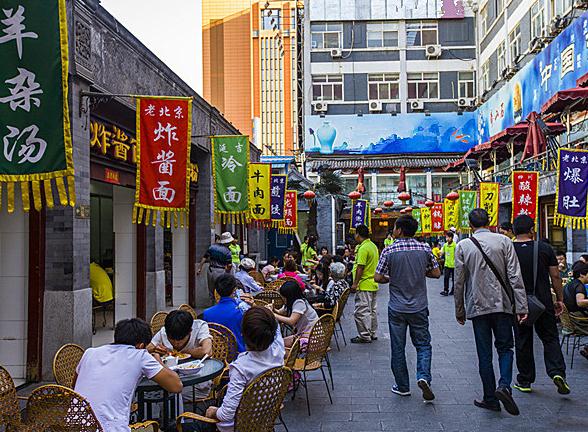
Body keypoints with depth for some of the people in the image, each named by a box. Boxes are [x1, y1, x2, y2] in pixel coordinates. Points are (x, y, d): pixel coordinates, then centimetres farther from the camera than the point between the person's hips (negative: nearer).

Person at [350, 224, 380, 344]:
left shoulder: (363, 248, -17)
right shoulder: (374, 246, 12)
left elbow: (360, 267, -20)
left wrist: (355, 283, -17)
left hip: (364, 285, -10)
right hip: (373, 284, 10)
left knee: (362, 311, -3)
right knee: (372, 310, 15)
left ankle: (365, 336, 1)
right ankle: (372, 333, 24)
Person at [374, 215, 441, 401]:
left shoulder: (389, 251, -11)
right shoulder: (425, 249, -4)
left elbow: (378, 278, -9)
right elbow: (436, 273, 4)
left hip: (397, 309, -1)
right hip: (419, 307, 2)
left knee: (398, 348, 10)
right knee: (423, 344, 13)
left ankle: (403, 386, 17)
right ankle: (423, 377, -8)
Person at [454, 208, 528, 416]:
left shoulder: (463, 246, -3)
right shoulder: (504, 241, -3)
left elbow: (459, 282, 0)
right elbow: (515, 277, -7)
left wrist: (459, 311, 9)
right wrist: (521, 306, -4)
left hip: (477, 306, 0)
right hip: (502, 304, 0)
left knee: (484, 354, 8)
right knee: (505, 347, 14)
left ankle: (490, 399, 14)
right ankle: (504, 385, -7)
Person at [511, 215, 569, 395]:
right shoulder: (544, 248, -4)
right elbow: (555, 276, -1)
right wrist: (560, 299, 9)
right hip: (543, 302, 0)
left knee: (523, 343, 9)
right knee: (550, 338, 12)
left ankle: (524, 381, 16)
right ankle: (557, 372, -7)